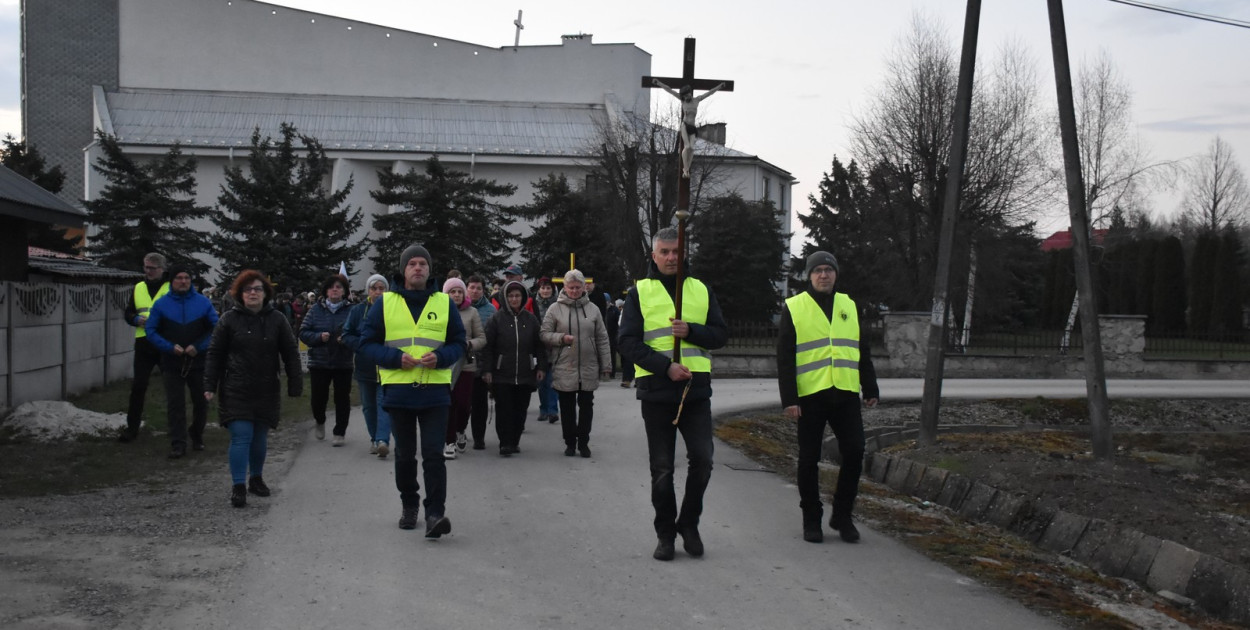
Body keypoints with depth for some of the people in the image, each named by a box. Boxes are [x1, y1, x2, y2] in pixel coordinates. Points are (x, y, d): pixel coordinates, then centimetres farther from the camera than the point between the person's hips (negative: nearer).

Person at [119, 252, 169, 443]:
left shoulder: (171, 288, -3)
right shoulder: (138, 288, 12)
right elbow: (128, 314, 17)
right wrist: (137, 320, -4)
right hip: (143, 343, 4)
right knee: (138, 386, 3)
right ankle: (132, 427, 11)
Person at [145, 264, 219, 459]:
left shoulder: (203, 302, -1)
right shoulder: (161, 304, 0)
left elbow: (216, 328, 1)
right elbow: (150, 330, 1)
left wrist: (198, 346, -12)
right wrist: (170, 347, -13)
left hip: (198, 361, 1)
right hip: (172, 362, -1)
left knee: (201, 401, 10)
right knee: (175, 404, 0)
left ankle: (197, 436, 32)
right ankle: (178, 444, 5)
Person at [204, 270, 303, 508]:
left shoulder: (277, 319, 3)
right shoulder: (229, 319, -1)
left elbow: (291, 353, 4)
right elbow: (215, 354, 1)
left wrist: (295, 385, 0)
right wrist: (209, 386, -4)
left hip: (267, 391, 2)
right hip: (236, 391, -2)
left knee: (260, 438, 11)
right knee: (241, 437, -9)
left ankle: (256, 479, 29)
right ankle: (238, 486, -5)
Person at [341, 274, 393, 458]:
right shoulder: (358, 310, 3)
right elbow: (346, 336, 3)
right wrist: (364, 345, -13)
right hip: (365, 366, 3)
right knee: (368, 405, 12)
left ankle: (382, 439, -21)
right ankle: (375, 439, 25)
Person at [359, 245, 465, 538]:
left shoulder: (444, 302, 6)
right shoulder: (386, 302, 4)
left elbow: (459, 342, 9)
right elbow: (367, 341, 4)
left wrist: (440, 357, -12)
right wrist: (396, 357, -13)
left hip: (435, 391, -1)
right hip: (398, 390, 1)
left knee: (434, 454, -8)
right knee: (404, 455, 13)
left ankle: (435, 513, -8)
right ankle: (409, 506, 29)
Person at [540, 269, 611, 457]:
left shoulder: (592, 309, 4)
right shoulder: (555, 309, -2)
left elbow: (602, 339, 6)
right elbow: (545, 334, 0)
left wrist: (606, 364, 3)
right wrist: (562, 338, -18)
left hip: (589, 369, 1)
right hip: (564, 369, -1)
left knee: (586, 406, 8)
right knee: (567, 407, 8)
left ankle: (583, 442, 20)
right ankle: (570, 442, 20)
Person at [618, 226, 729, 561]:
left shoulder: (701, 290, 12)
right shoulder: (640, 292, 4)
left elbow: (720, 334, 7)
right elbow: (629, 343, -4)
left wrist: (690, 330, -12)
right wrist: (666, 367, -15)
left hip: (696, 389, 2)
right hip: (656, 391, -1)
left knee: (702, 460, -5)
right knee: (661, 469, 5)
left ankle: (689, 524, 17)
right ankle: (666, 534, 19)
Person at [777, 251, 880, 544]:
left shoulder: (849, 306, 14)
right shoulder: (793, 308, 2)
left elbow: (862, 352, 18)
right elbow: (784, 358, -2)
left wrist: (871, 389, 12)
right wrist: (788, 399, -9)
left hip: (846, 395, 3)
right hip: (810, 396, -3)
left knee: (854, 453, -2)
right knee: (809, 460, 4)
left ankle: (842, 516, 14)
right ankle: (811, 520, 16)